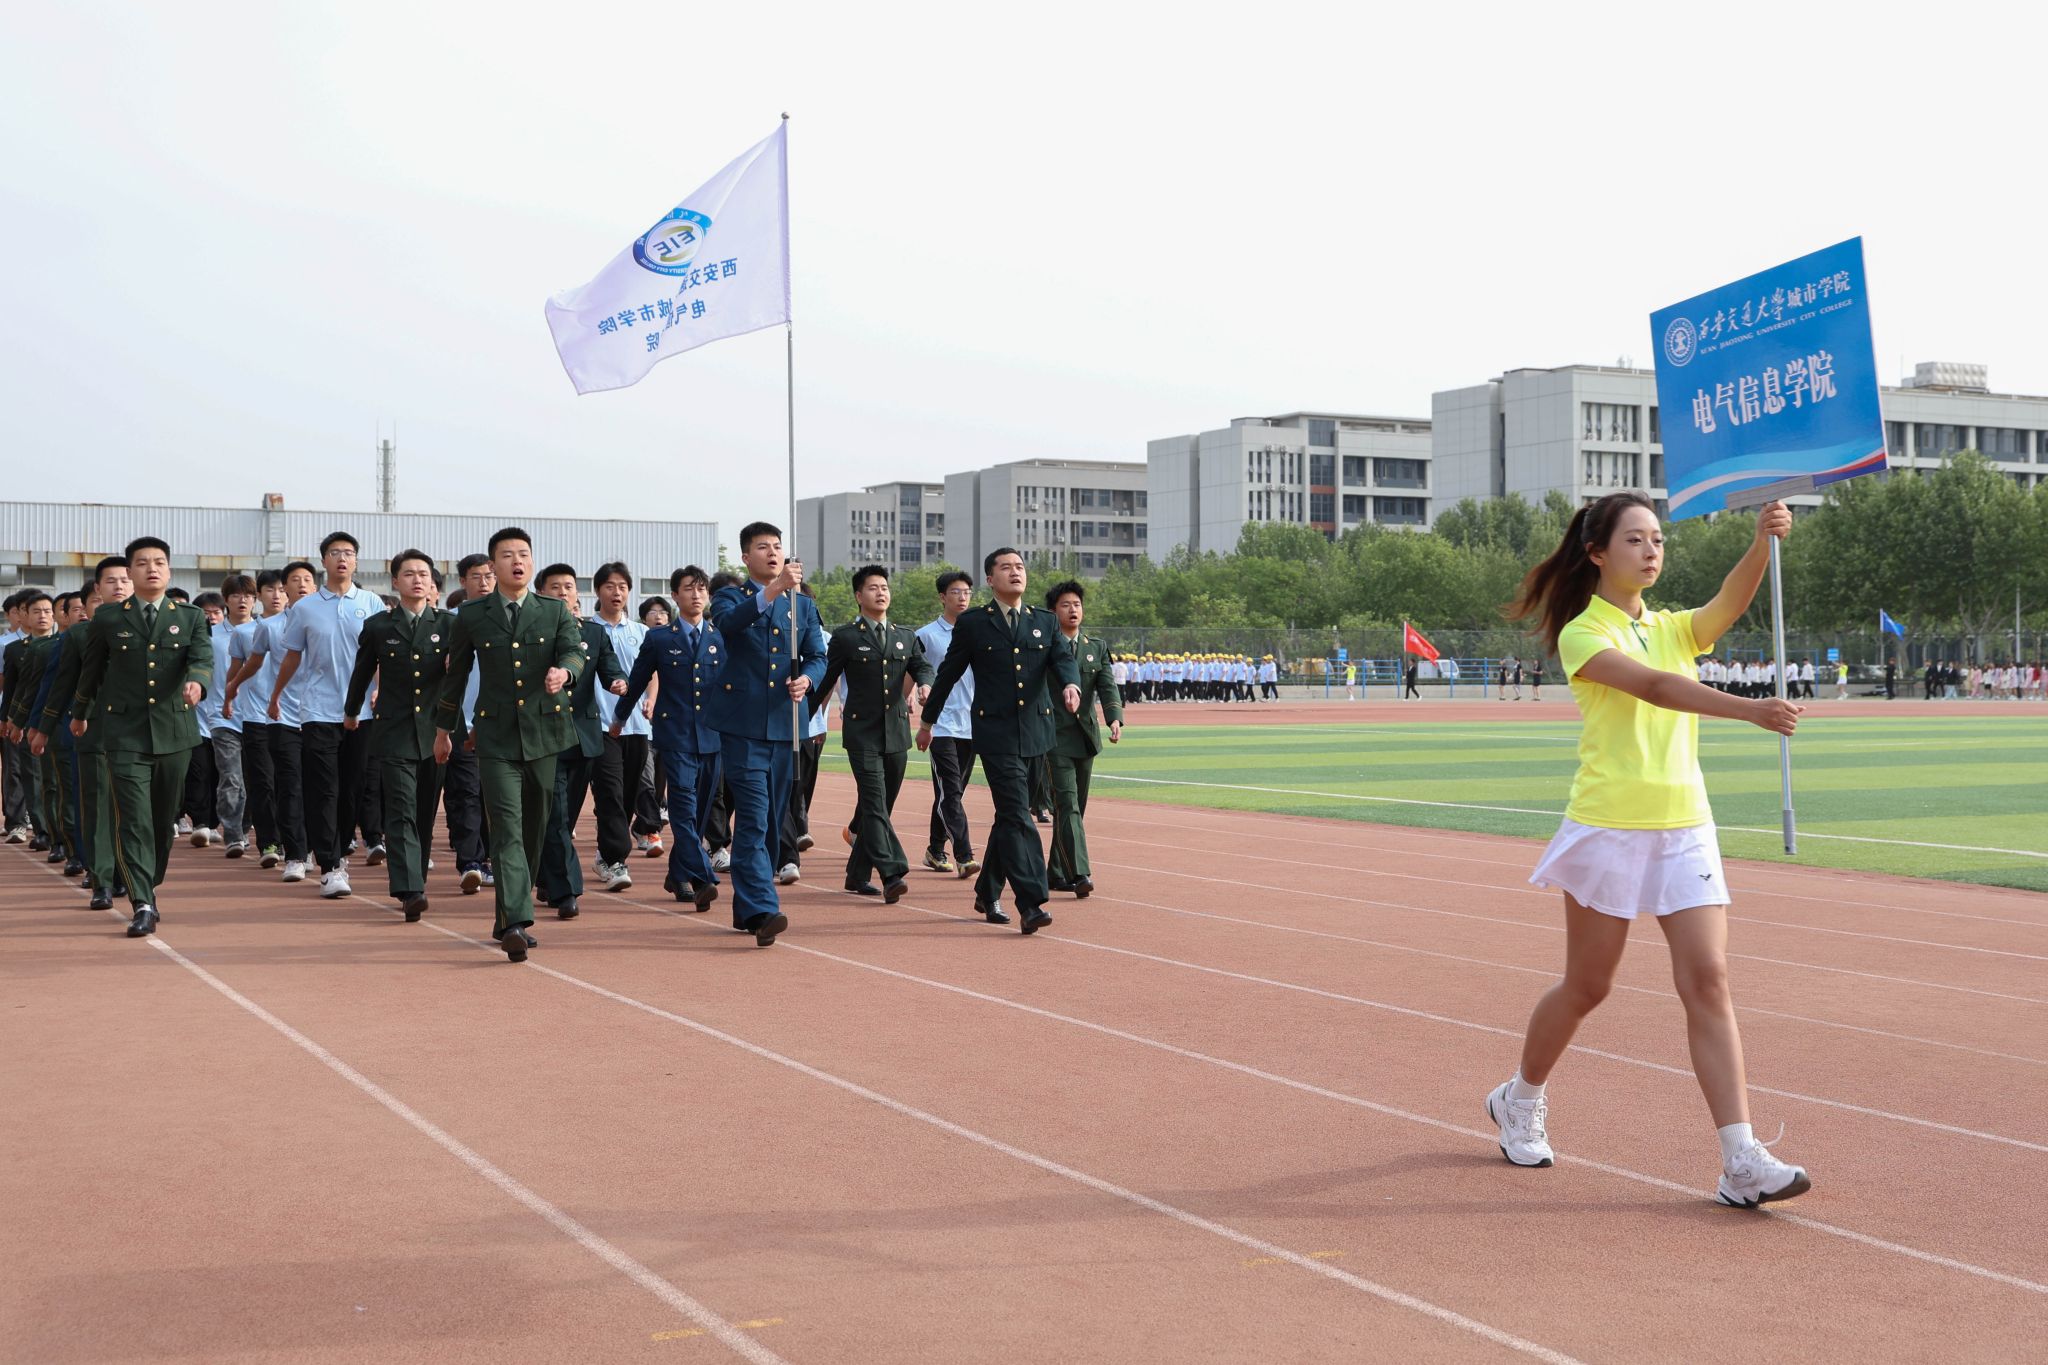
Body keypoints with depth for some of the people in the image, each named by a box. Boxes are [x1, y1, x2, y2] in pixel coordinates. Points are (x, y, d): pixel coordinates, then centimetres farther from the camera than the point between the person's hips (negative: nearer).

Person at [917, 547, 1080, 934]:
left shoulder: (1046, 623, 12)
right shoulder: (972, 624, 3)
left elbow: (1063, 659, -2)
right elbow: (947, 673, 10)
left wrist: (1070, 685, -25)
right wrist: (928, 721, 17)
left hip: (1034, 732, 4)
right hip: (995, 732, -4)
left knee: (1009, 816, 13)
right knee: (1017, 816, -13)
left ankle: (987, 894, 29)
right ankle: (1030, 904, -18)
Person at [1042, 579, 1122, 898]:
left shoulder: (1096, 649, 12)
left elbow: (1108, 687, 0)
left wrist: (1115, 718, -19)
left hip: (1086, 737, 6)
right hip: (1055, 737, -5)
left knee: (1076, 808, 11)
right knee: (1067, 804, -15)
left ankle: (1056, 872, 23)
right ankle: (1079, 874, -23)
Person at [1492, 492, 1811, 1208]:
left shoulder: (1674, 629, 12)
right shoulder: (1581, 635, -6)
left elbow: (1730, 603, -10)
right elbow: (1654, 687, -24)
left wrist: (1764, 542, -29)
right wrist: (1751, 710, -38)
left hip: (1686, 827, 4)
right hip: (1608, 828, -4)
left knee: (1708, 982, -7)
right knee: (1587, 986, 7)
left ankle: (1742, 1163, -11)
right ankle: (1521, 1100, 34)